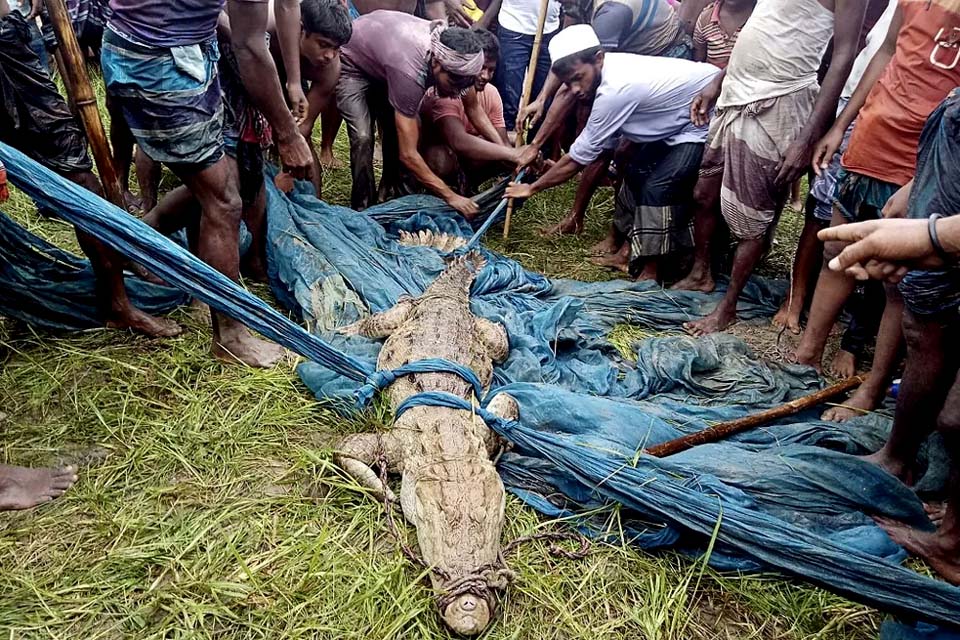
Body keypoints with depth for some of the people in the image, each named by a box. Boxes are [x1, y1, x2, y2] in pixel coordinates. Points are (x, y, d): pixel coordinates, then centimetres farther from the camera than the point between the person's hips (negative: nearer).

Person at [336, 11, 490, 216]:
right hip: (351, 63, -7)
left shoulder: (454, 57, -24)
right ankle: (363, 210, -7)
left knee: (397, 130, -6)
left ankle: (389, 197, 12)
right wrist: (451, 197, -40)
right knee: (363, 137, -22)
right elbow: (408, 154, -42)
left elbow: (473, 108, -7)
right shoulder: (410, 72, -44)